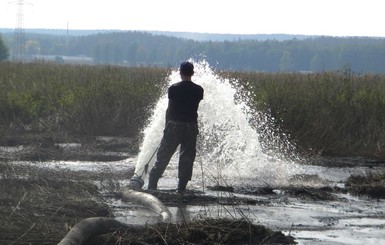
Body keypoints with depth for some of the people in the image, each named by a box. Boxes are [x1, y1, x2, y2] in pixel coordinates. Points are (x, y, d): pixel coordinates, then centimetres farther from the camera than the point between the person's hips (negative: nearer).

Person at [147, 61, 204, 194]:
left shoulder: (174, 88, -5)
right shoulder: (198, 90, 0)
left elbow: (169, 109, -2)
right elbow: (196, 106, 10)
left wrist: (167, 126, 7)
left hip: (174, 125, -1)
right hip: (191, 126, 1)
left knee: (163, 156, 6)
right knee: (187, 158, 7)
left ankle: (152, 184, 5)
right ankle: (181, 189, 2)